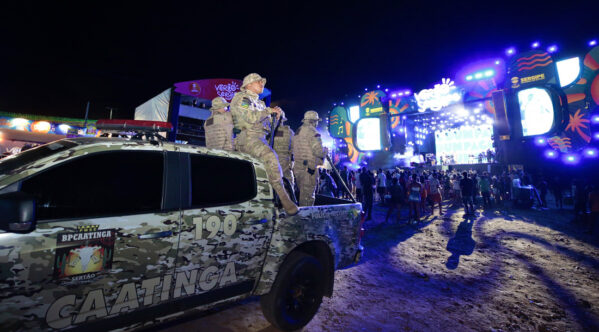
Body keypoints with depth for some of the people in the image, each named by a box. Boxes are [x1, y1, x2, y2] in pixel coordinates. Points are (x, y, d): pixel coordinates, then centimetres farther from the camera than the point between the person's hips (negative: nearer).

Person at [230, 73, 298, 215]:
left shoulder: (259, 102, 30)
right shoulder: (241, 97, 5)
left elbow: (267, 122, 26)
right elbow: (251, 117, -13)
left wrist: (277, 113, 7)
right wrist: (269, 110, -1)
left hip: (260, 139, 10)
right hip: (248, 138, -10)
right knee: (270, 156, -31)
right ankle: (284, 198, -33)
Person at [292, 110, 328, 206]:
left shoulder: (297, 132, 15)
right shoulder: (312, 132, -12)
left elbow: (292, 149, 19)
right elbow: (318, 151, -19)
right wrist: (326, 151, 1)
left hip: (297, 167, 9)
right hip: (309, 168, -9)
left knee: (302, 194, 19)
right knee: (307, 196, -1)